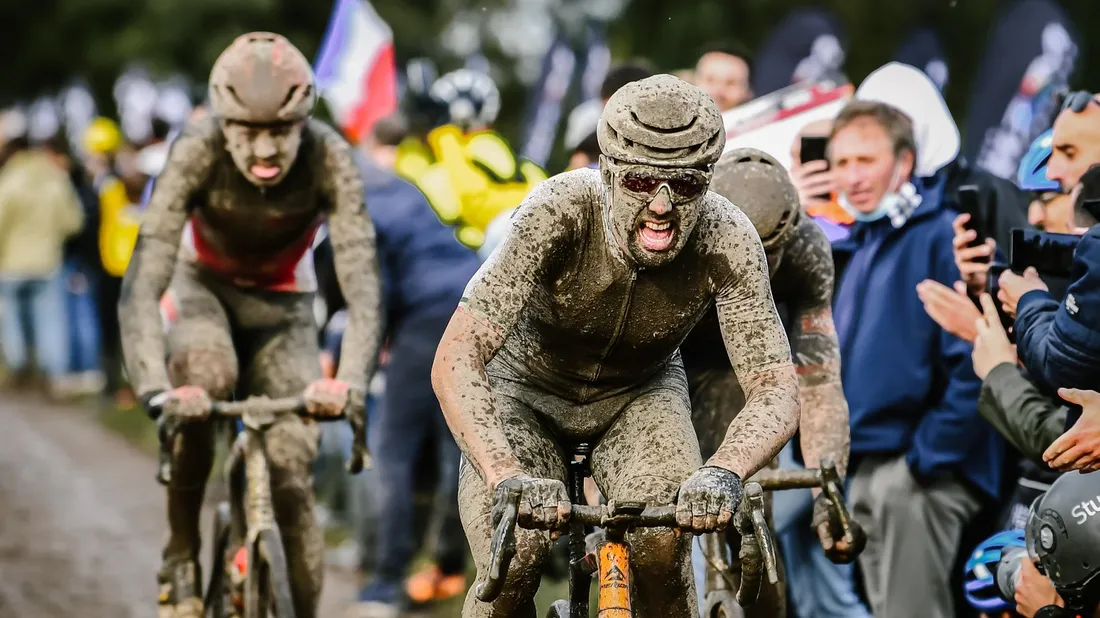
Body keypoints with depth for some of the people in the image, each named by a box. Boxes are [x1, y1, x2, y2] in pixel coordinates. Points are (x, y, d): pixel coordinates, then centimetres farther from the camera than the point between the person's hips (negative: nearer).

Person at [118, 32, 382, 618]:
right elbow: (141, 285, -37)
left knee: (291, 475, -12)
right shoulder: (197, 151, -32)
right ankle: (180, 557, -19)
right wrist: (155, 388, -53)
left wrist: (349, 381, -54)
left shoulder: (329, 159, -30)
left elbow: (362, 283, -35)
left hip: (282, 304, 1)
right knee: (204, 374, -34)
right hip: (205, 287, -1)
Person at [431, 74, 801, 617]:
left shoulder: (727, 241, -31)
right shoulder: (558, 212, -36)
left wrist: (724, 473, -54)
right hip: (527, 384, -1)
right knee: (510, 572, -21)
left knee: (663, 546, -26)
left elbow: (777, 389, -33)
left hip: (638, 392, 1)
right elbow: (455, 360, -41)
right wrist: (508, 478, -56)